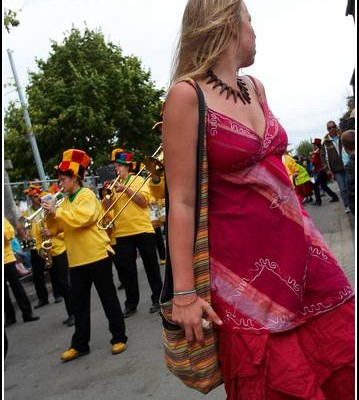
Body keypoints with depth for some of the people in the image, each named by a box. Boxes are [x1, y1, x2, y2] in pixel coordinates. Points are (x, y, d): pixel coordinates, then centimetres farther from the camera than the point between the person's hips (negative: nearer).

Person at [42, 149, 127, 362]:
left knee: (108, 298, 2)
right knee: (80, 303, 10)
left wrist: (56, 210, -17)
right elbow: (54, 229, 13)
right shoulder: (65, 201, 15)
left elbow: (80, 218, -24)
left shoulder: (87, 195, -7)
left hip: (97, 255, -7)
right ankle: (80, 344, 18)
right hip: (76, 260, 7)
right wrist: (49, 214, -4)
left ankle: (119, 338, 12)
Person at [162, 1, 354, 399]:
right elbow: (182, 201, -15)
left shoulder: (255, 87, 9)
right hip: (245, 263, -7)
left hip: (298, 247, 7)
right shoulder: (187, 94, -13)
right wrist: (184, 293, -15)